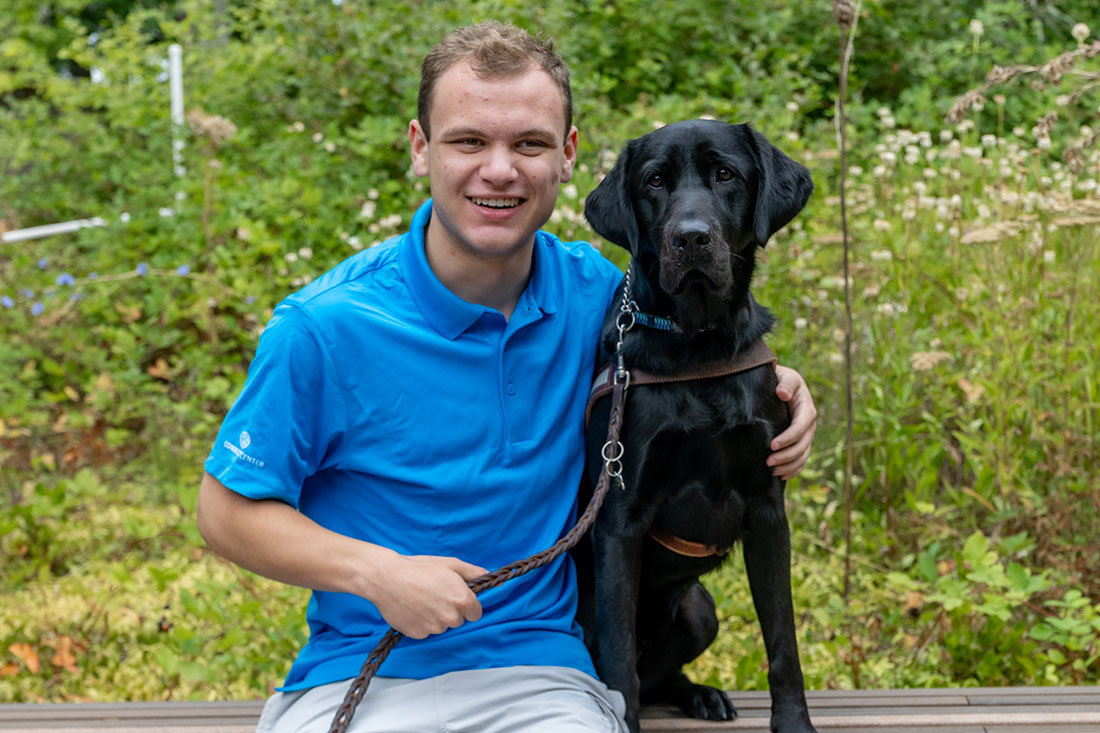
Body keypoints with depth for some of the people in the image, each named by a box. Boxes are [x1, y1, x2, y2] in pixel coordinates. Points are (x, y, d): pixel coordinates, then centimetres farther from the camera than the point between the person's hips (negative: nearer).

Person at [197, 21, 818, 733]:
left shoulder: (594, 292, 2)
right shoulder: (324, 326, -9)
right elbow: (230, 511, -2)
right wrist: (378, 572, -16)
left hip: (542, 673, 2)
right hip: (357, 673, -2)